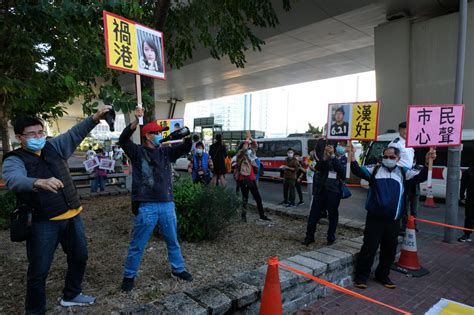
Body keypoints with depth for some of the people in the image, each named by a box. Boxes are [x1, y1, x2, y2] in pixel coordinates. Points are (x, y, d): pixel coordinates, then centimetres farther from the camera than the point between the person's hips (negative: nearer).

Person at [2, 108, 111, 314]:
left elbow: (75, 134, -5)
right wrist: (39, 182, -52)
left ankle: (71, 295, 42)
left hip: (71, 216, 6)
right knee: (39, 271, 5)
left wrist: (94, 118, -24)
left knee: (79, 257, 20)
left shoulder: (53, 147, 7)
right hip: (43, 223, -6)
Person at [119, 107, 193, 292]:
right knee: (137, 245, 8)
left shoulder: (165, 152, 10)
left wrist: (187, 137, -17)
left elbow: (185, 149, 3)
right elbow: (123, 140, -20)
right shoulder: (137, 152, -3)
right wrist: (135, 122, -34)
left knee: (173, 241, 17)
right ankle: (129, 275, 27)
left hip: (167, 204, 5)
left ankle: (178, 269, 35)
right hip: (146, 207, -4)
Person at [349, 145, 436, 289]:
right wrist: (353, 157, -28)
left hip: (393, 220, 3)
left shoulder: (403, 173, 9)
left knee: (389, 250, 14)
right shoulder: (374, 169, 3)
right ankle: (361, 276, 14)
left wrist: (427, 163, -17)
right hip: (374, 218, -3)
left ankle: (383, 276, 32)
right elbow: (358, 171, -10)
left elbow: (420, 176, 0)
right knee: (369, 248, 0)